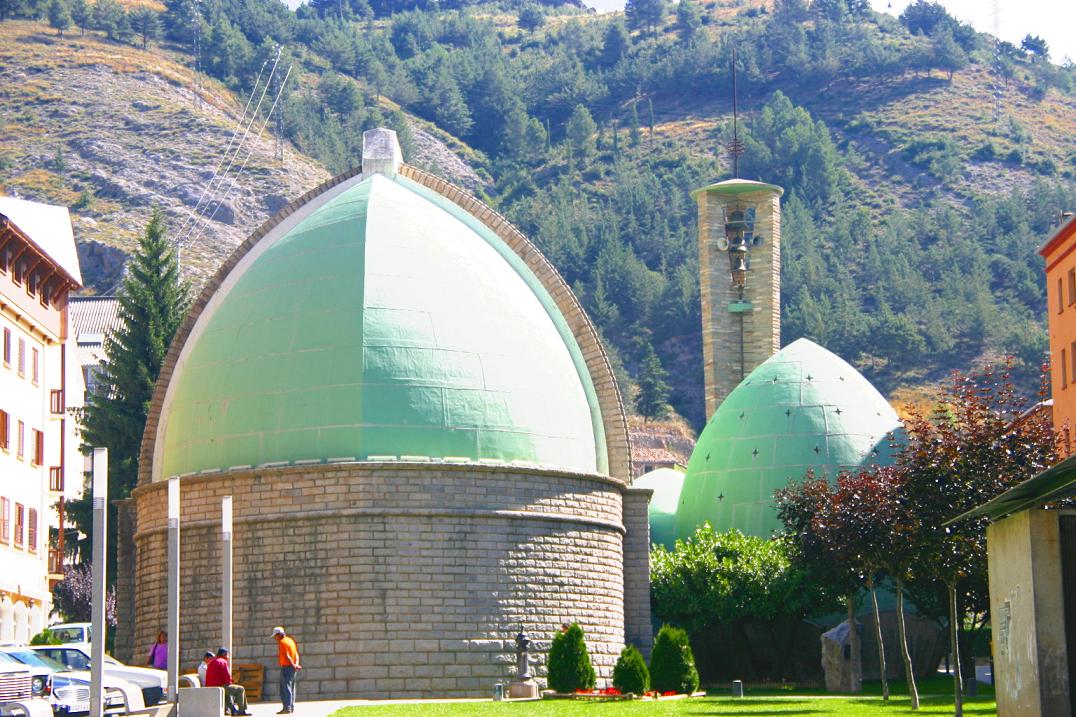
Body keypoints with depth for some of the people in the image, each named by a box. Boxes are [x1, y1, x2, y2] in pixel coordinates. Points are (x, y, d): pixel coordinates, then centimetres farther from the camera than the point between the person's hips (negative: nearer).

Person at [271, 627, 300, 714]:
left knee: (285, 688, -7)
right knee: (291, 688, 12)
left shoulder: (282, 642, -12)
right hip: (292, 668, 9)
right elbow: (296, 654, 9)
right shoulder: (291, 640, 15)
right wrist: (296, 664, -4)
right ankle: (291, 707, 15)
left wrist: (293, 665, -16)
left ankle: (287, 708, -11)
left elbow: (287, 656, -19)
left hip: (286, 667, -9)